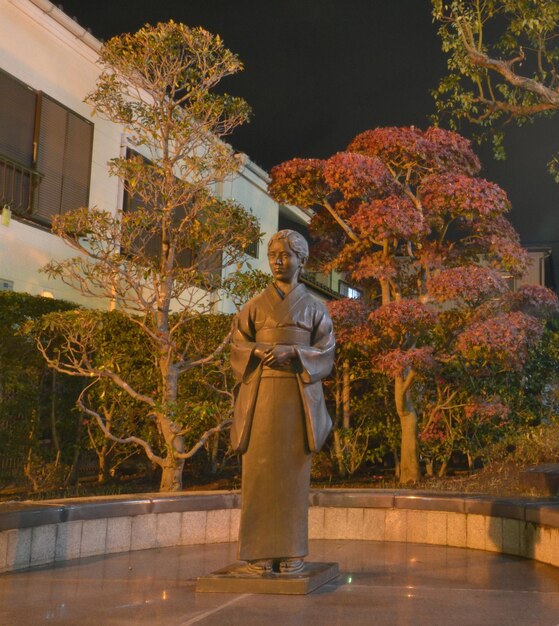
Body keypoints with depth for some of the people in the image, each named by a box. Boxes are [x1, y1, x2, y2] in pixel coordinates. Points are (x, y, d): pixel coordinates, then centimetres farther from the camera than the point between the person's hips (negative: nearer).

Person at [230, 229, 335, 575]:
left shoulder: (315, 307, 10)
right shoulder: (255, 306, 13)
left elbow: (326, 352, 2)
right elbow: (238, 346, 8)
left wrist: (291, 352, -15)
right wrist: (259, 350, -14)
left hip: (298, 396, -1)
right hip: (261, 395, 1)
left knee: (294, 471, -1)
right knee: (260, 469, -4)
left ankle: (293, 552, 5)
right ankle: (259, 551, 1)